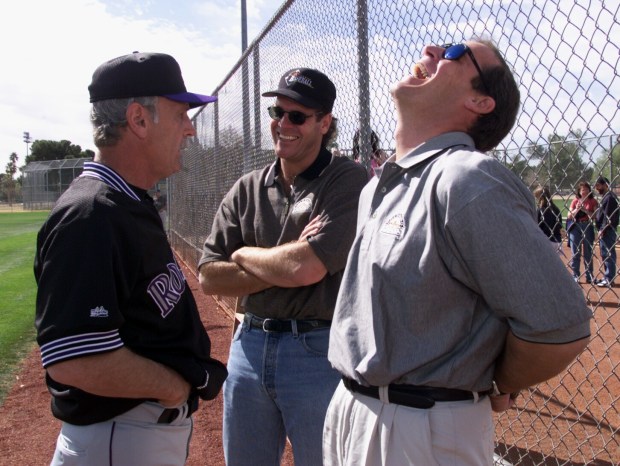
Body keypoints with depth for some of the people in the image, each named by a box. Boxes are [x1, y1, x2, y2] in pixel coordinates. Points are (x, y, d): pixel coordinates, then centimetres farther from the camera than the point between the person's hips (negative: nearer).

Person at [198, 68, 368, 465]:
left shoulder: (348, 180, -10)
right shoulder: (248, 188, 6)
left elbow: (306, 268, -23)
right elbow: (210, 278, 0)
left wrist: (243, 254, -5)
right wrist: (283, 267, -13)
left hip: (318, 352, -5)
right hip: (249, 346, 6)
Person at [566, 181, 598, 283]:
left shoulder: (593, 201, 1)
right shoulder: (575, 201, 5)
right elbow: (569, 216, 2)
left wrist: (585, 210, -17)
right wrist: (577, 209, -14)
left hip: (588, 227, -1)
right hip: (575, 228, 1)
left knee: (588, 253, 6)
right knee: (575, 253, 4)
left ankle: (589, 277, 14)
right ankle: (575, 276, 11)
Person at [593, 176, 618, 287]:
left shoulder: (610, 197, -14)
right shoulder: (605, 197, 17)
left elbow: (608, 216, -20)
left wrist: (602, 230, -20)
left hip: (607, 231, -10)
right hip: (604, 231, 10)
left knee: (608, 254, -6)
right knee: (605, 254, 15)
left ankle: (609, 279, -2)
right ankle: (608, 277, 23)